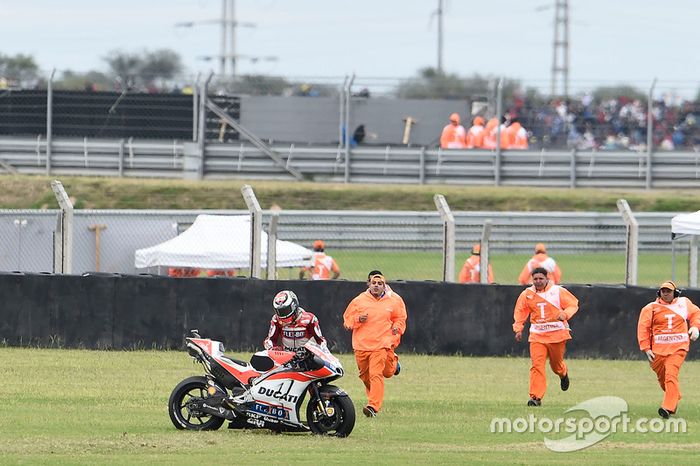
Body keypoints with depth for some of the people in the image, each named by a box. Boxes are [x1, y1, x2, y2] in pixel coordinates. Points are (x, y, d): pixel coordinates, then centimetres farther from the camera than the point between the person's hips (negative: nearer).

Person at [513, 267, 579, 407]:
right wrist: (518, 329, 5)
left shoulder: (558, 291, -4)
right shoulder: (527, 294, 3)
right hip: (537, 336, 1)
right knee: (537, 365, -14)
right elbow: (520, 311, 15)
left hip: (557, 334, -1)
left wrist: (565, 314, -19)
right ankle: (536, 397, -16)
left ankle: (563, 375, 52)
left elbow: (573, 304, 0)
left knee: (556, 364, 13)